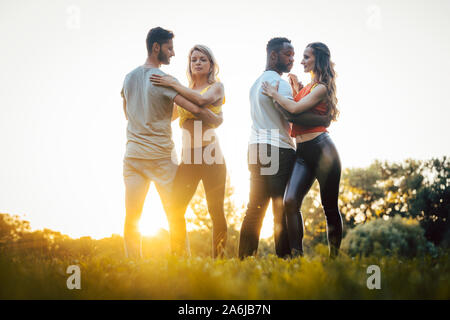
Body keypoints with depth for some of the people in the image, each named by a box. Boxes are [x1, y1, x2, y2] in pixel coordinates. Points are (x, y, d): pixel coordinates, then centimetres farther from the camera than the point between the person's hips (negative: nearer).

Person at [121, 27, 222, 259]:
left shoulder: (129, 77, 8)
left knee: (131, 216, 5)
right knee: (174, 215, 5)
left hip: (133, 155, 5)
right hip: (161, 155, -5)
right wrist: (217, 120, -1)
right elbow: (195, 109, -19)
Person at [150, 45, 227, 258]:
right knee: (175, 209, -5)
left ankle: (219, 258, 2)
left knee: (216, 210, -4)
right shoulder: (185, 92, 20)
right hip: (188, 156, 5)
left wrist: (173, 84, -10)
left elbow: (202, 100, -16)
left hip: (210, 153, -5)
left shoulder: (216, 87, 6)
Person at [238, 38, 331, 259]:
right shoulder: (277, 81, -9)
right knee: (283, 211, -7)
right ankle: (284, 258, -9)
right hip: (277, 151, -9)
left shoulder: (257, 82, 22)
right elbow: (292, 115, -20)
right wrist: (325, 120, -11)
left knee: (255, 209, 9)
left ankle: (245, 258, 9)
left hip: (256, 149, 9)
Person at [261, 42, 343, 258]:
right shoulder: (307, 87, 20)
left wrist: (274, 94, -1)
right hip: (302, 153, 8)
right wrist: (295, 90, 15)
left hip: (322, 150, -8)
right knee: (290, 201, -10)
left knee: (330, 207, 0)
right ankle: (296, 255, -11)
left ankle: (334, 257, 8)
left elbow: (295, 108, -16)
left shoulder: (321, 88, -6)